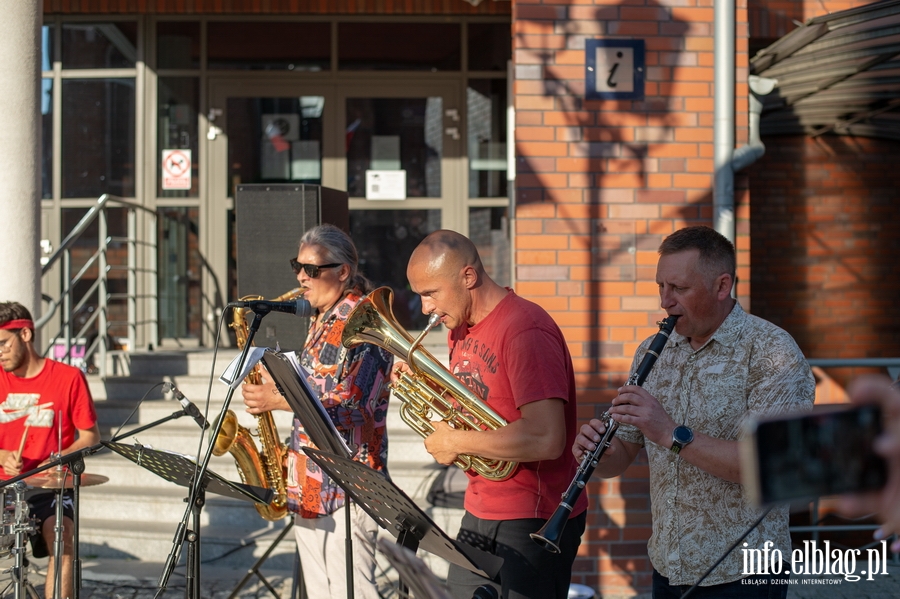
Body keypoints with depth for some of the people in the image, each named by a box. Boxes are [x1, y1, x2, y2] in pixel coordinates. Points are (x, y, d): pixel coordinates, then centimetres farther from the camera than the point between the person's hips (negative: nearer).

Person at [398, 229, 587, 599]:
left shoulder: (525, 330, -20)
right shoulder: (460, 328, 9)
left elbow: (546, 440, -29)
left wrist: (456, 442, -20)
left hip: (532, 522, -9)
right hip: (481, 511, 9)